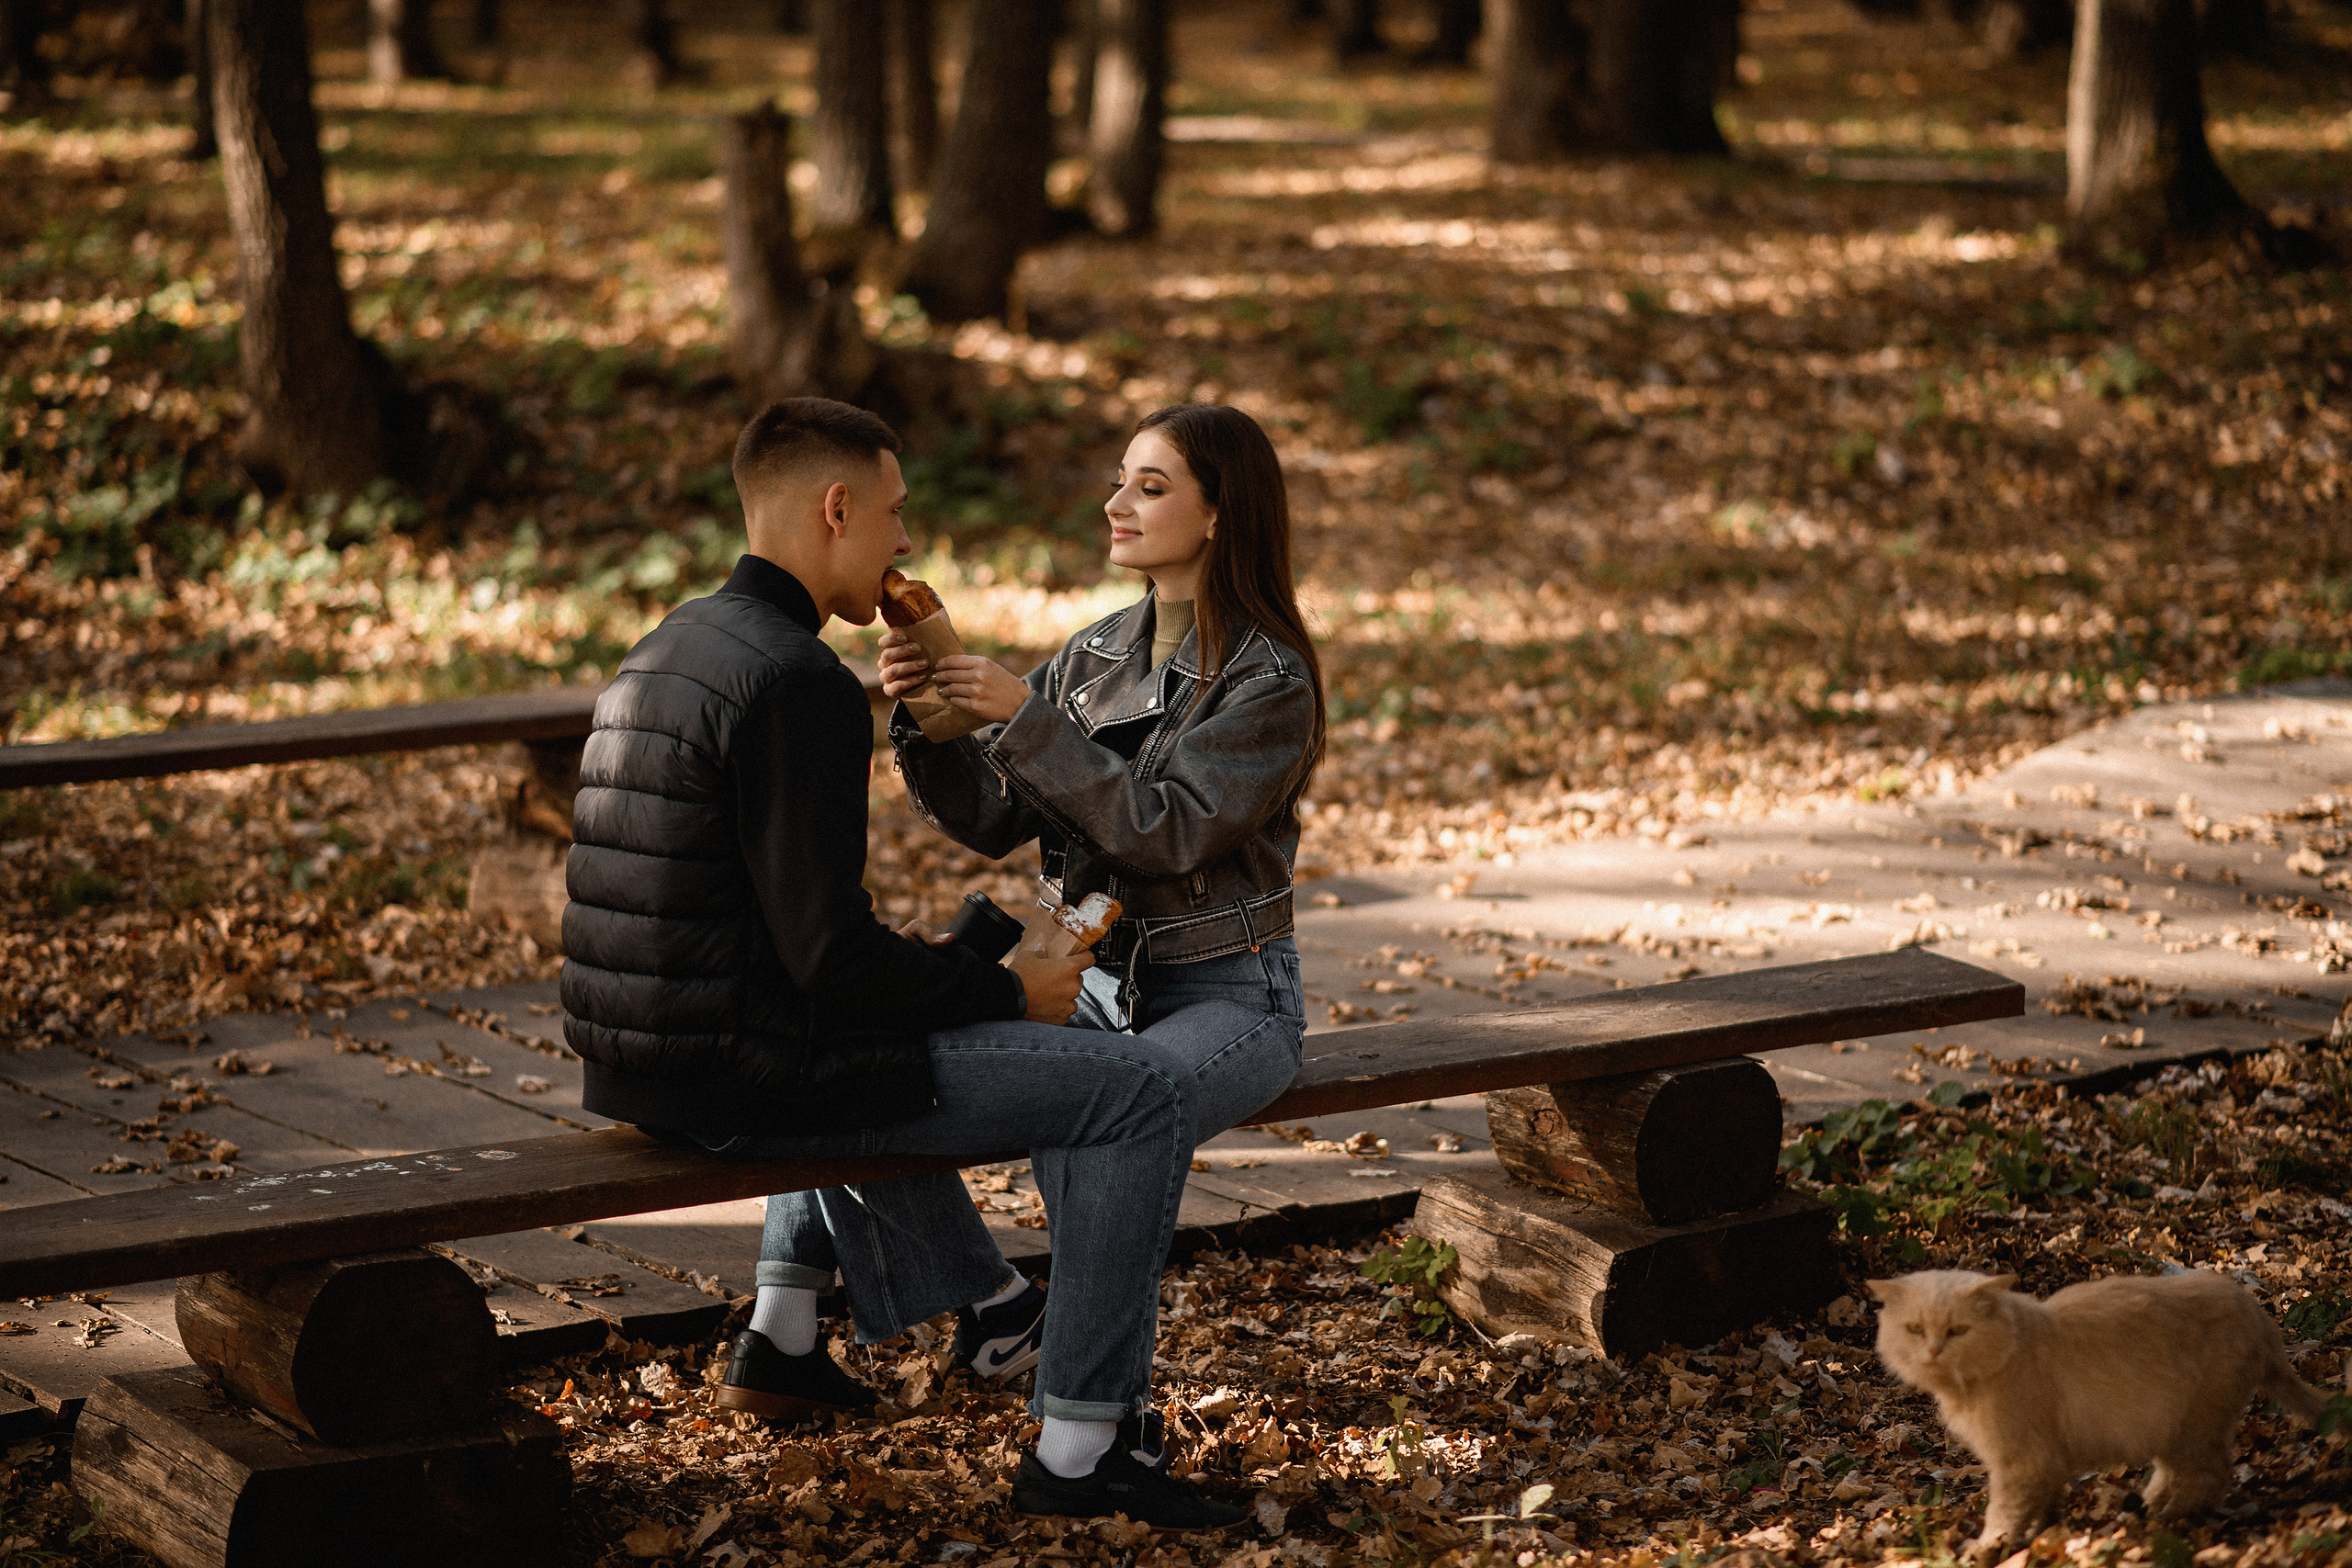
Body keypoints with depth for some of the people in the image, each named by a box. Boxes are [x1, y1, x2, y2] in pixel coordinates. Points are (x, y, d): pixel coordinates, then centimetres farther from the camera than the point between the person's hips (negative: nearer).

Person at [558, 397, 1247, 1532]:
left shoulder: (664, 651, 11)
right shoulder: (798, 682, -18)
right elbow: (831, 956, -22)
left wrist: (888, 954, 19)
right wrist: (1010, 992, -7)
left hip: (634, 1066, 10)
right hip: (746, 1077, -10)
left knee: (861, 1041, 42)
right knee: (1140, 1091, -5)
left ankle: (784, 1335, 41)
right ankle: (1077, 1446, 0)